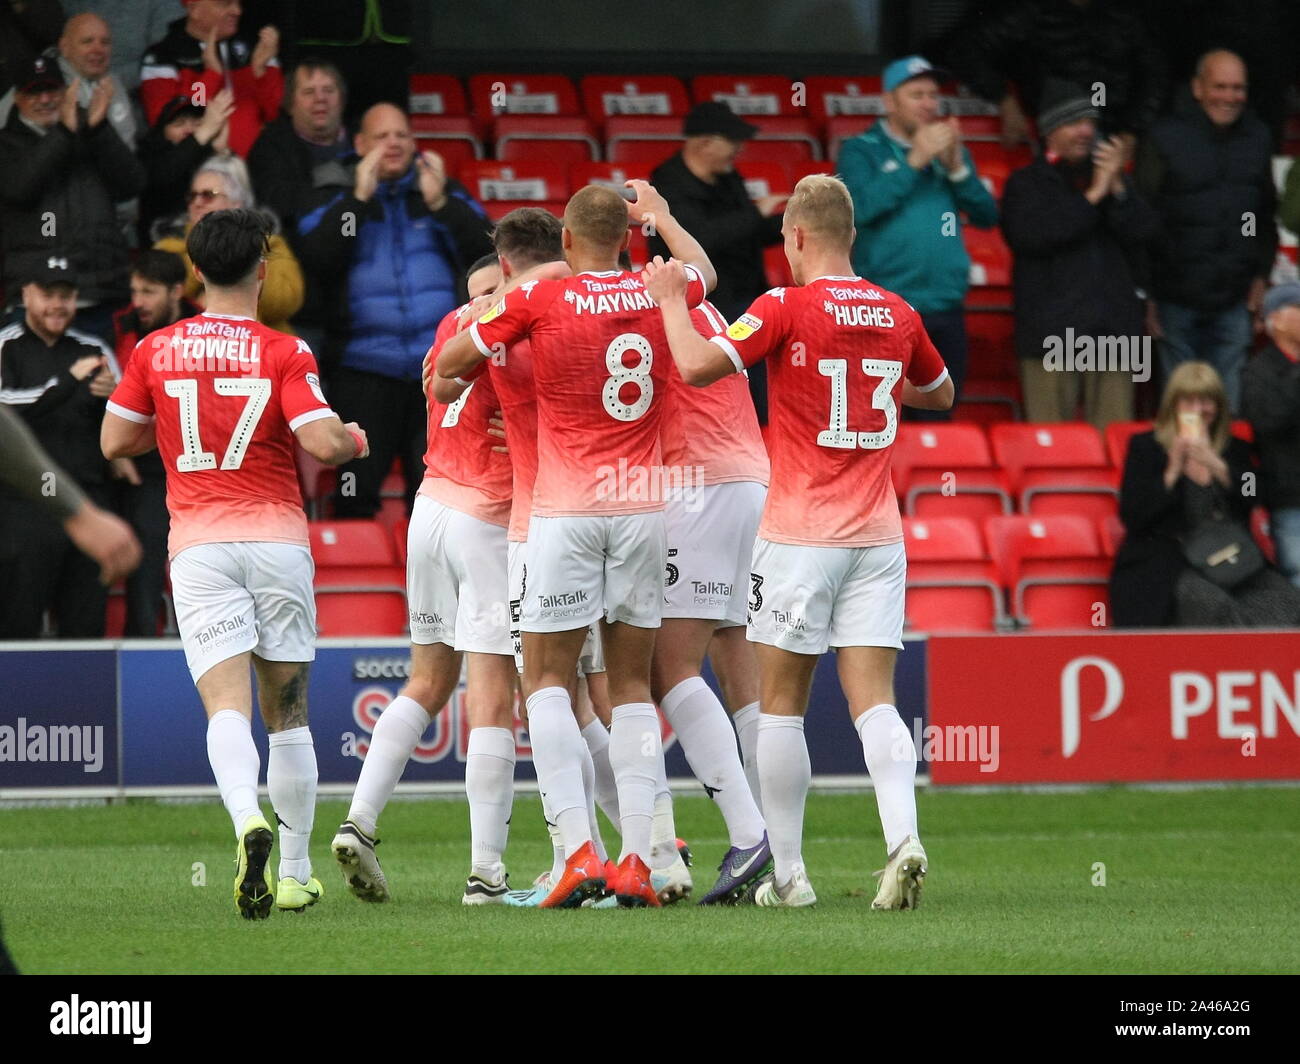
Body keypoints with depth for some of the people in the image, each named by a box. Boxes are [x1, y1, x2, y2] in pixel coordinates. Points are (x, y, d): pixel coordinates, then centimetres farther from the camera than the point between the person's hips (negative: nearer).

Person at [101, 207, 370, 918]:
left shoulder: (156, 351, 4)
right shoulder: (282, 353, -3)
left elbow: (114, 440, 12)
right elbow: (323, 444, -12)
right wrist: (355, 439, 10)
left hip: (198, 544, 0)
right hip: (278, 538, 0)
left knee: (227, 705, -10)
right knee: (288, 712, 12)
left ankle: (248, 818, -39)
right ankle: (296, 873, 16)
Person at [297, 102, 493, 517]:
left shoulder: (442, 190, 12)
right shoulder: (337, 196, 8)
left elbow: (486, 251, 2)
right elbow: (315, 258, -8)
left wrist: (441, 203, -10)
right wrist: (360, 198, -11)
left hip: (439, 370, 1)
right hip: (364, 370, -1)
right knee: (355, 494, -3)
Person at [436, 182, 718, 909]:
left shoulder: (537, 300, -6)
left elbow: (446, 366, 5)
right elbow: (704, 272, 30)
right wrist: (658, 214, 46)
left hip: (567, 509, -3)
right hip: (643, 507, 3)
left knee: (547, 678, 4)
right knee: (633, 684, 9)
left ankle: (580, 849, -11)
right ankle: (637, 859, 2)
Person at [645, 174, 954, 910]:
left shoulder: (788, 309, -10)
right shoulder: (898, 316, 6)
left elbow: (699, 365, -21)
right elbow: (941, 393, 24)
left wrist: (670, 298, -5)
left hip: (801, 538, -4)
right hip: (877, 537, 4)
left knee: (782, 702, 7)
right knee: (873, 701, 0)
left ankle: (788, 872, 9)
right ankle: (905, 840, -21)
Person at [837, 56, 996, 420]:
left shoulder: (950, 151, 15)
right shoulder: (861, 151, 3)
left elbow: (986, 216, 8)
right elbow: (861, 207, -15)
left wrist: (956, 167, -6)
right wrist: (915, 160, -15)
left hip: (946, 308, 5)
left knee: (937, 422, 8)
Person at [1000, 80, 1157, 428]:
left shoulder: (1109, 177, 18)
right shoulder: (1026, 184, 7)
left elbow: (1142, 233, 7)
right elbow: (1030, 236, -12)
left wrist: (1117, 187, -7)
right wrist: (1091, 197, -9)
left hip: (1111, 328, 3)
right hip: (1052, 331, -3)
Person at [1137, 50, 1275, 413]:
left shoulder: (1258, 138, 7)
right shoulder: (1166, 137, -6)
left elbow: (1266, 215, 18)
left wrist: (1262, 274, 9)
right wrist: (1147, 295, -7)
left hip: (1234, 301, 3)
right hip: (1177, 299, -3)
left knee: (1227, 404, 4)